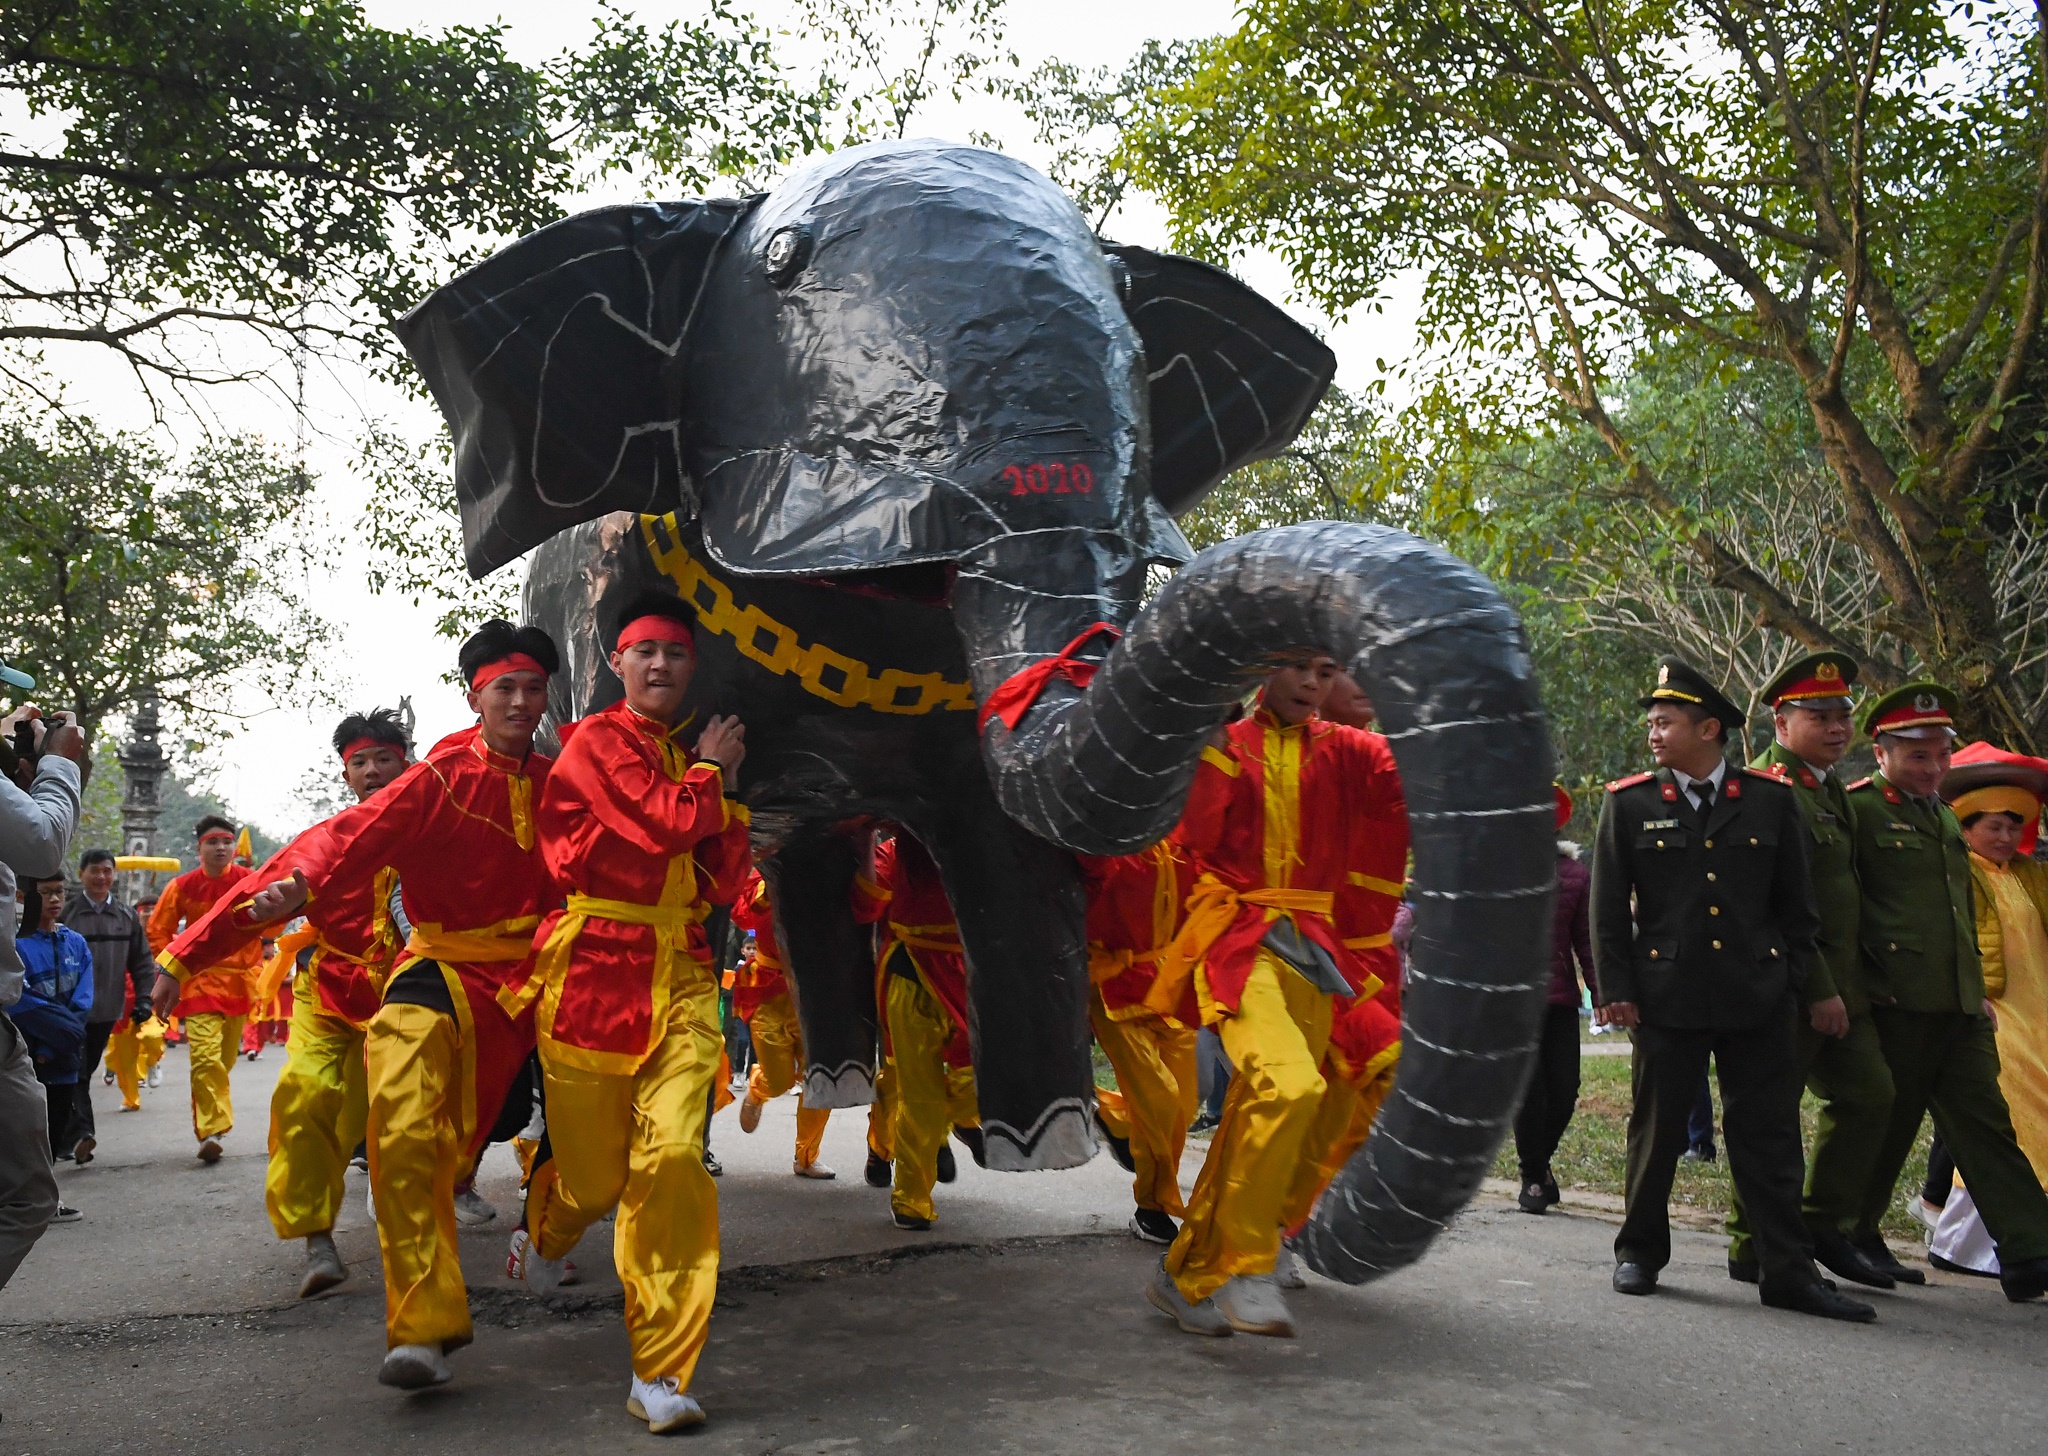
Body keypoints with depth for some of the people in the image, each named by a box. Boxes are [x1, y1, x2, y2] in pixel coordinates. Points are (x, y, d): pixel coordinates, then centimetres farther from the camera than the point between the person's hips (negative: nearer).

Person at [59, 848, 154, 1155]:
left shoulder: (127, 917, 8)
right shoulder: (66, 913, -3)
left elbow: (142, 962, 12)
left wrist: (143, 998, 3)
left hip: (107, 1011, 4)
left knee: (86, 1071, 12)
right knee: (75, 1072, -11)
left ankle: (66, 1136, 22)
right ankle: (81, 1133, -18)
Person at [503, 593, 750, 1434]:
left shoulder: (694, 756, 18)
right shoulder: (598, 741, -1)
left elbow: (722, 884, 14)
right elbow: (664, 823, -16)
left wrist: (725, 793, 4)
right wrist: (708, 771, 2)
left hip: (679, 972, 4)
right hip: (594, 966, -4)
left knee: (675, 1154, -14)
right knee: (596, 1170, 6)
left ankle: (660, 1372, -5)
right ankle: (549, 1233, 46)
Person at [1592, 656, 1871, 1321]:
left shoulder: (1770, 800, 5)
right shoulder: (1629, 803, 2)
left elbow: (1797, 903, 10)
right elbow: (1609, 906, 2)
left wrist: (1790, 978, 5)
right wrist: (1615, 988, -2)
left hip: (1758, 999, 1)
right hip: (1667, 998, -1)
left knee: (1769, 1137, 4)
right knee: (1656, 1131, 9)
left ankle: (1787, 1271, 11)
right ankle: (1640, 1253, 23)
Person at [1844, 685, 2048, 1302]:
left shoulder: (1946, 820, 20)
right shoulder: (1857, 811, -7)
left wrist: (1978, 987, 22)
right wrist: (1864, 985, -12)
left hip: (1960, 1008, 7)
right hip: (1896, 1005, -7)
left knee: (1984, 1122, 3)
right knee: (1888, 1124, 2)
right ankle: (1854, 1234, 18)